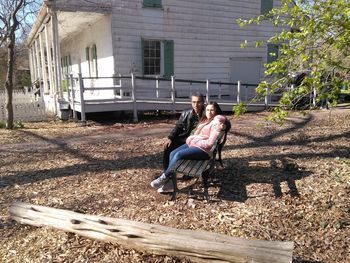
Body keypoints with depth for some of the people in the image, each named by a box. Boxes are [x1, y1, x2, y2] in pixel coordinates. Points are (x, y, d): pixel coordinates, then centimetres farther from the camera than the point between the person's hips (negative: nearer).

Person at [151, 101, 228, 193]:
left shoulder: (216, 123, -10)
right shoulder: (205, 120, 20)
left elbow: (210, 143, -18)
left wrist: (194, 141, -12)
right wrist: (191, 140, -3)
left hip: (203, 149, -9)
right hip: (192, 143, 9)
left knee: (178, 154, -24)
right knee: (172, 153, -10)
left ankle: (164, 177, -7)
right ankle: (170, 184, -10)